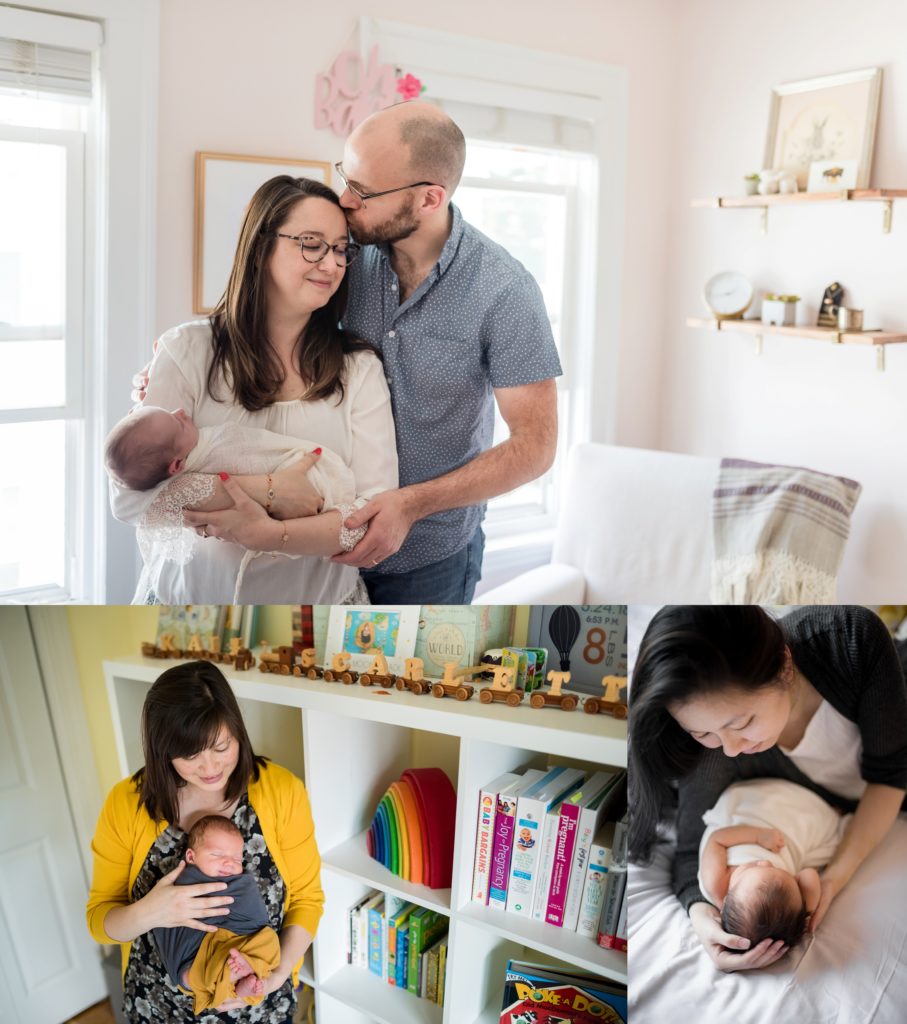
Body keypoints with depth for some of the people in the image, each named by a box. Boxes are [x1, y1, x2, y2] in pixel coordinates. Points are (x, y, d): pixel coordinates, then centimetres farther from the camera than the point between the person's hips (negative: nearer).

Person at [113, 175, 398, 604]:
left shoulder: (359, 368, 2)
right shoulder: (189, 349, -1)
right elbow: (129, 497, -9)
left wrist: (271, 533, -22)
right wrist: (267, 490, -17)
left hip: (319, 597, 1)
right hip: (193, 593, 0)